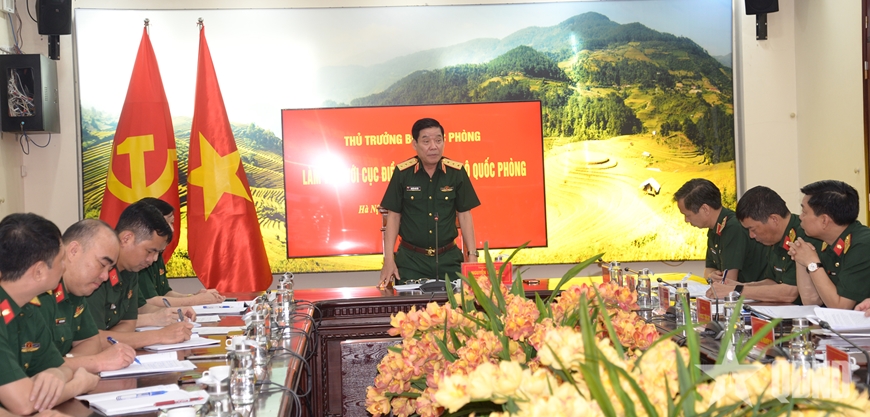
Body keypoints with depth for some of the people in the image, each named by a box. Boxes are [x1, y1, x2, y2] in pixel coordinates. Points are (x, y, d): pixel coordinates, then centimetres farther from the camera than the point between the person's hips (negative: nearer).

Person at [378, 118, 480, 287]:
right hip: (411, 260, -1)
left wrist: (472, 255, -2)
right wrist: (389, 259, -5)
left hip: (448, 259, 1)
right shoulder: (402, 173, -4)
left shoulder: (456, 172, -2)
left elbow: (464, 215, 4)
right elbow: (394, 216, 1)